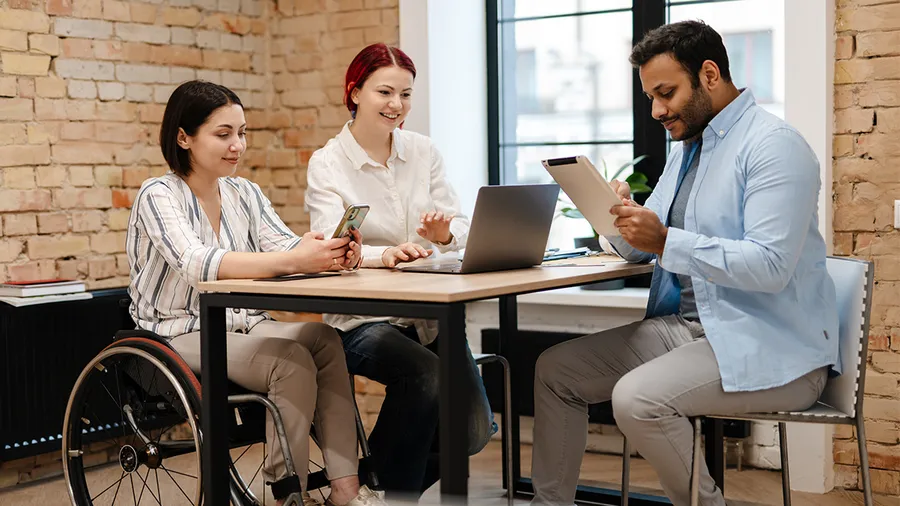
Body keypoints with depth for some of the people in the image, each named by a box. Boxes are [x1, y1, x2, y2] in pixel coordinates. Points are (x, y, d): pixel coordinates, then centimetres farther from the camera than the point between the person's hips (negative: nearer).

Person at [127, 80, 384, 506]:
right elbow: (198, 264, -28)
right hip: (181, 337, -5)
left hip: (243, 326, 6)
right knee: (293, 361, -30)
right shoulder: (159, 196, -10)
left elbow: (286, 247, -4)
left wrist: (331, 255, -29)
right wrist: (294, 260, -41)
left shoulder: (246, 194, 10)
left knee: (325, 338, -24)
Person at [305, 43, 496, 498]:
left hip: (429, 313, 4)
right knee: (427, 377, -33)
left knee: (474, 431, -11)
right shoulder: (327, 164, -4)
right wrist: (385, 255, -38)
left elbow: (462, 228, 6)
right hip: (363, 318, -4)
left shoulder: (423, 152, 9)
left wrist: (446, 233, -18)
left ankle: (384, 464, 19)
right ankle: (397, 491, -8)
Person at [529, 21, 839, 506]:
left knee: (637, 398, -29)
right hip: (687, 325, 9)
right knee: (555, 370, 2)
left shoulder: (774, 146, -13)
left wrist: (665, 241, -27)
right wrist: (622, 216, -6)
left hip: (768, 345, -9)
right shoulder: (686, 147, 16)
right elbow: (640, 248, 17)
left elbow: (769, 266, -25)